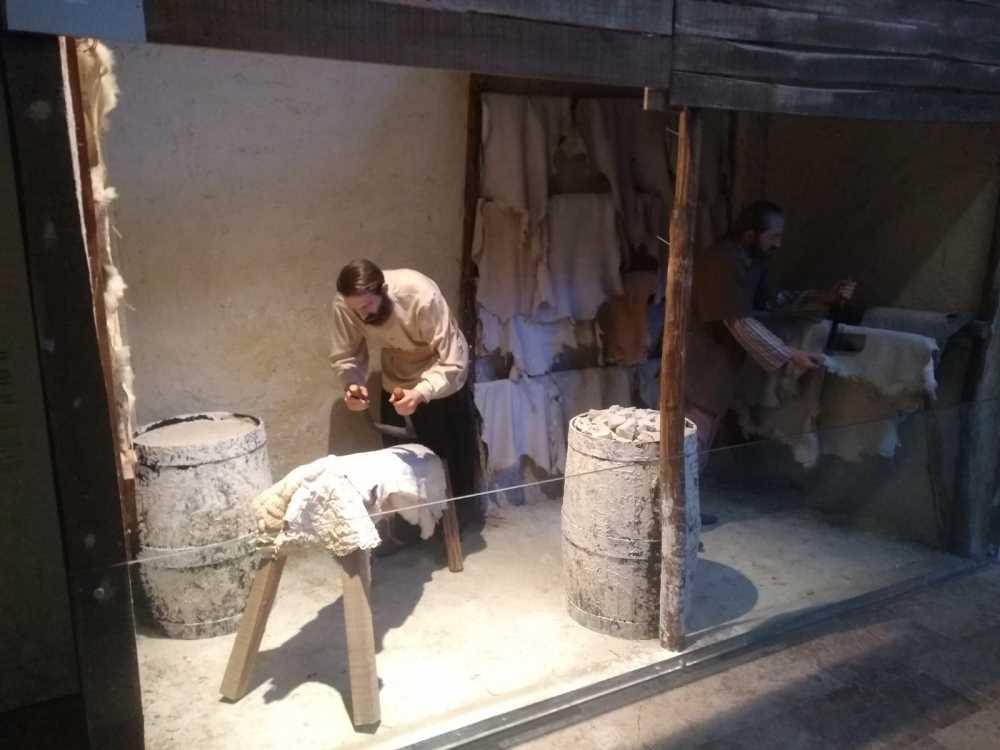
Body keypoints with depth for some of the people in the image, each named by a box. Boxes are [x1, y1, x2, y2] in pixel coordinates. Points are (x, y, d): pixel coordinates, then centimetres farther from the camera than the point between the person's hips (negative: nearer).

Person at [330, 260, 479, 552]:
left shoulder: (422, 296, -38)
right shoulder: (344, 304, -25)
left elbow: (452, 362, -36)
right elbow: (344, 356, -13)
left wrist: (421, 393, -53)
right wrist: (353, 384, -34)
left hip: (444, 378, -3)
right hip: (396, 382, 4)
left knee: (452, 447, 10)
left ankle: (463, 507, 34)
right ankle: (403, 523, 26)